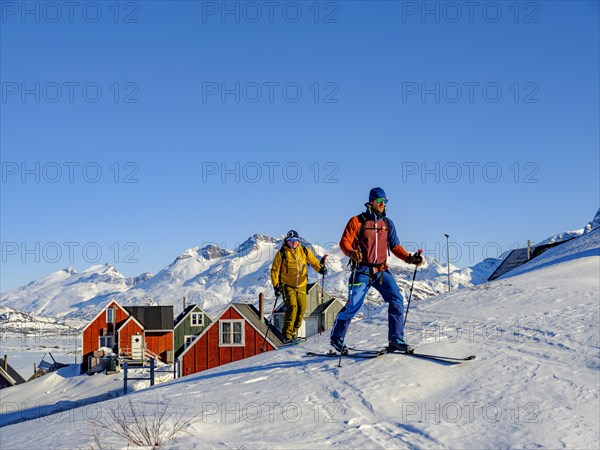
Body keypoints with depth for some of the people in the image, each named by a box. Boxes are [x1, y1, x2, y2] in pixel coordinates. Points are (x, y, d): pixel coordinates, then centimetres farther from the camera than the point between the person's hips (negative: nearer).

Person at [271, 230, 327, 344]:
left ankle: (294, 332, 16)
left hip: (301, 285, 4)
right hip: (287, 284, -4)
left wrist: (321, 268, -14)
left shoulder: (304, 251, 2)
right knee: (292, 306, -17)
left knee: (302, 307, -2)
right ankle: (287, 335, -11)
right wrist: (276, 286, -11)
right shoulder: (281, 254, -6)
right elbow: (275, 270, -3)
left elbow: (313, 261, 8)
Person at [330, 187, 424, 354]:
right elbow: (344, 242, -7)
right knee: (353, 305, -4)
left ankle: (395, 340, -7)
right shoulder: (357, 221, -2)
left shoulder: (387, 223, 12)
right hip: (362, 271, -4)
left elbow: (395, 247, 15)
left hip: (381, 271, 4)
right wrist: (352, 252, -28)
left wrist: (409, 258, 0)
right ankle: (336, 338, 16)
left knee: (396, 300, -12)